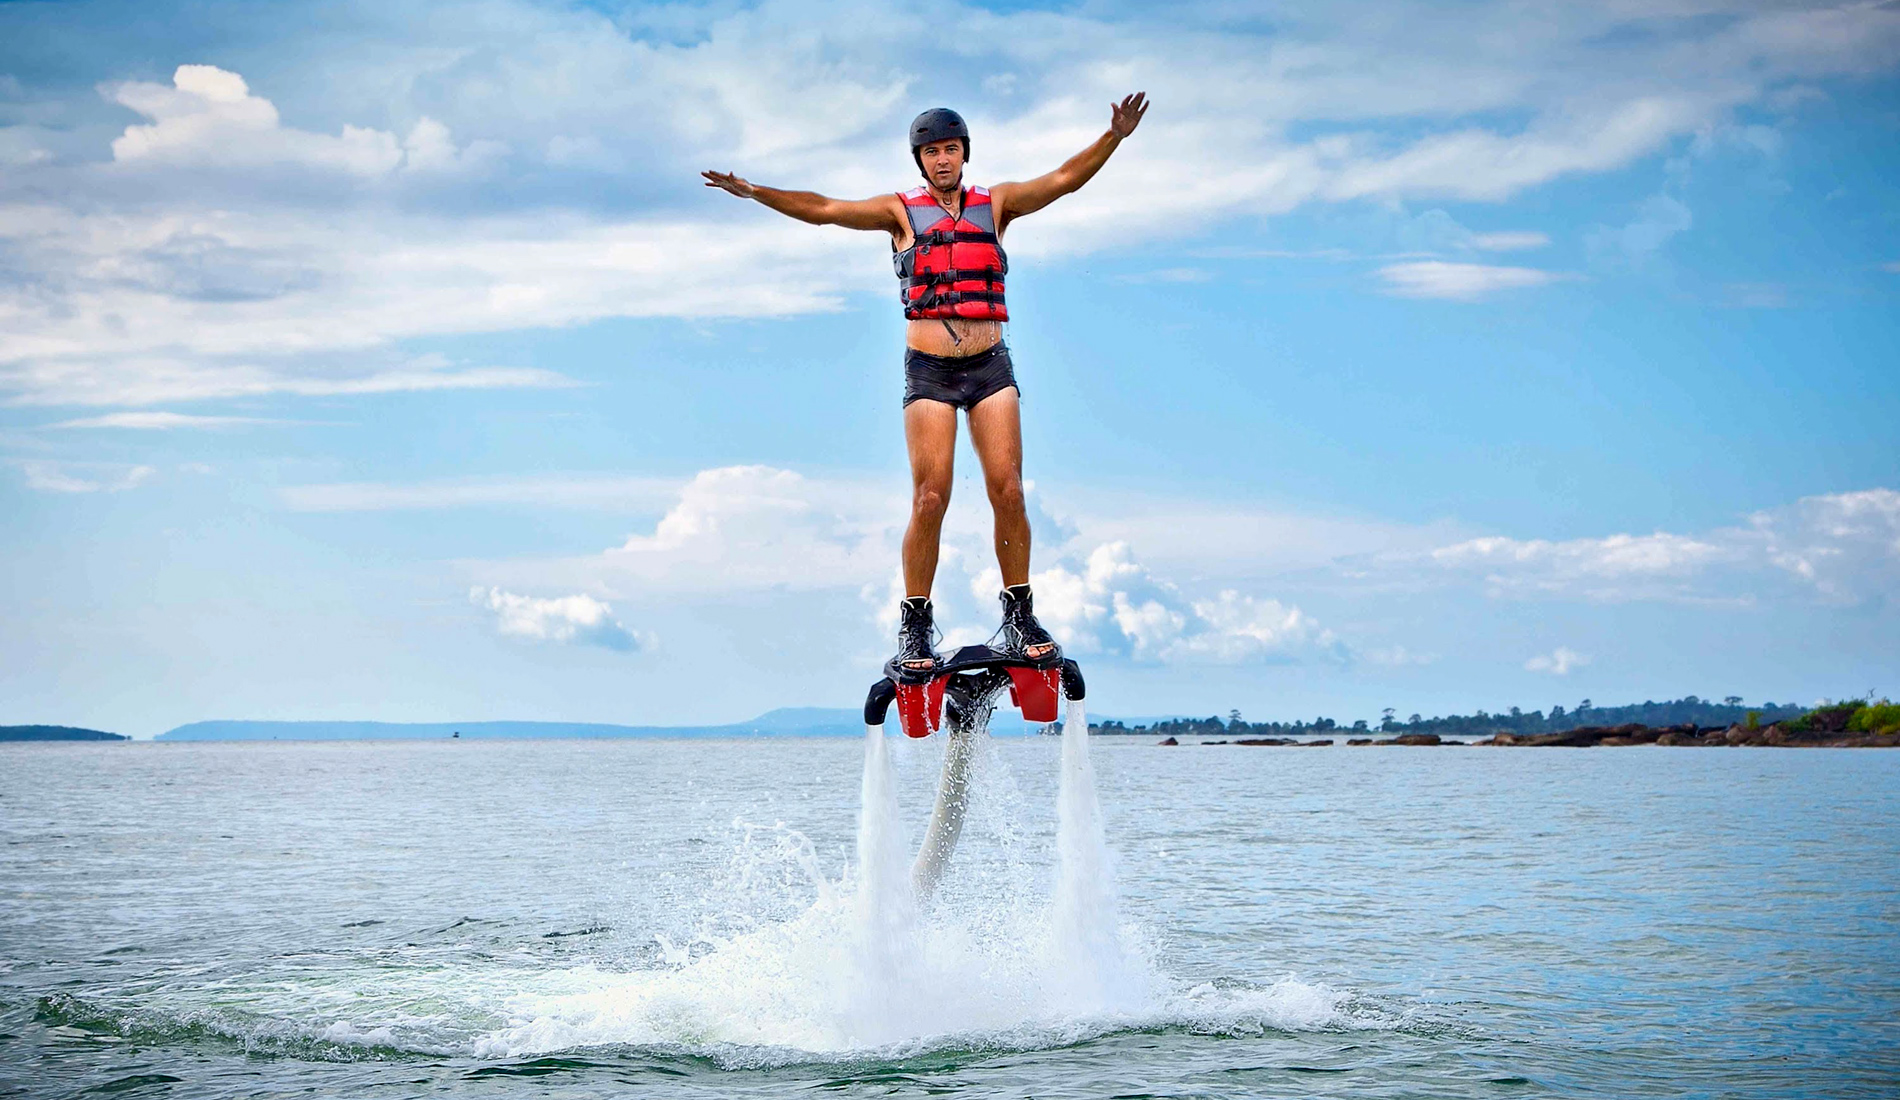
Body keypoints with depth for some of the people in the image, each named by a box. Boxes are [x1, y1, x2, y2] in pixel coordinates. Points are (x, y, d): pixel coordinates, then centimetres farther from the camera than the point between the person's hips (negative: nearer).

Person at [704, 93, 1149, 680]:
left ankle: (1019, 614, 3)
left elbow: (1062, 179, 2)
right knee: (930, 500, -7)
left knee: (1008, 492, -6)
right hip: (929, 371, -2)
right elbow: (825, 210, -3)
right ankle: (915, 623, 2)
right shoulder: (902, 211, 6)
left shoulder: (994, 204, 11)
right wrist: (757, 192, -15)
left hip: (990, 365, 2)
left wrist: (1114, 138, -12)